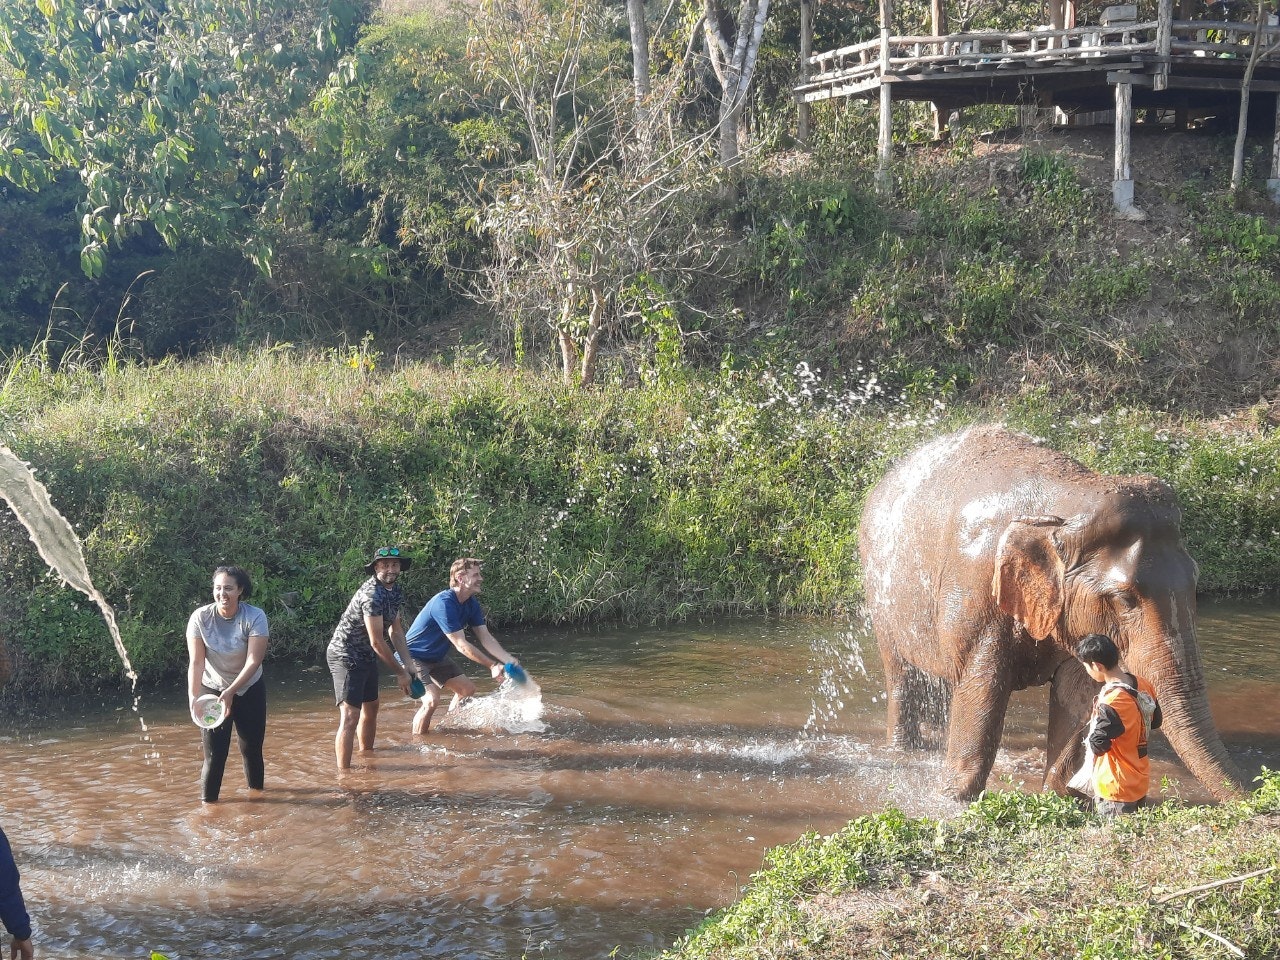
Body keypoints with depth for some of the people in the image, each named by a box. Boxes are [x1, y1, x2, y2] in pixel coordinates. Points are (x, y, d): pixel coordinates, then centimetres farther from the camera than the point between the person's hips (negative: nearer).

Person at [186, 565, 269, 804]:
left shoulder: (254, 617, -20)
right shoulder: (200, 618, -17)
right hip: (213, 690, 0)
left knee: (252, 748, 9)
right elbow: (196, 662, -17)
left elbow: (254, 660, -24)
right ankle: (208, 801, 5)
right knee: (214, 752, -5)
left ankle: (256, 791, 30)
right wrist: (193, 695, -29)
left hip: (249, 690, 0)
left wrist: (231, 692, -32)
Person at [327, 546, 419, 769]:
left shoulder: (394, 591, 4)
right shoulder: (372, 594, -25)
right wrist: (400, 673, -15)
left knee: (371, 708, 24)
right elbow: (377, 642, -23)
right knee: (350, 716, -17)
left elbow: (395, 629, 12)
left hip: (366, 657, 10)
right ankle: (343, 773, -19)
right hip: (346, 656, -10)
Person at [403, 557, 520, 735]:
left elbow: (486, 638, -4)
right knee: (431, 700, -26)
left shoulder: (471, 604, -2)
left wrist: (509, 660, -18)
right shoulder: (444, 603, -31)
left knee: (467, 689, 16)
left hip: (436, 658, 10)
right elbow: (461, 646, -30)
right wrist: (492, 666, -27)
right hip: (413, 657, -10)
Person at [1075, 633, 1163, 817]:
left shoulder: (1111, 703, -28)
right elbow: (1155, 721, 13)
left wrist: (1089, 741, -5)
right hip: (1141, 781, 9)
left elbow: (1098, 746, -26)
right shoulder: (1143, 685, -2)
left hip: (1116, 790, -9)